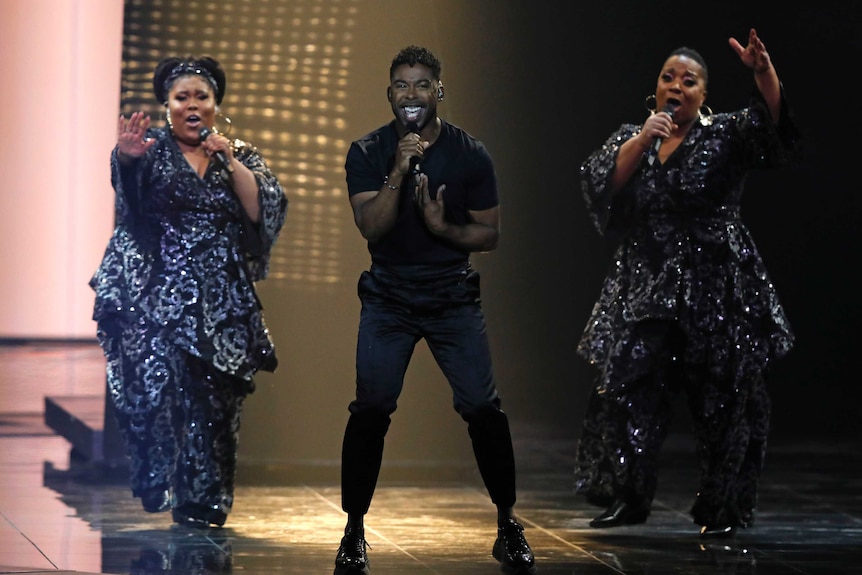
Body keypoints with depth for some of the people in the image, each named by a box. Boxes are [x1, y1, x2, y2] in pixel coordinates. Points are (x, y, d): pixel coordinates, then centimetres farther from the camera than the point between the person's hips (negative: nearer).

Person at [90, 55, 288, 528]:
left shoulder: (241, 155, 12)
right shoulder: (153, 148, 5)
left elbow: (263, 211, -3)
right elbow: (127, 172, -20)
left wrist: (231, 161, -12)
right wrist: (127, 155, -43)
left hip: (220, 300, 2)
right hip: (156, 294, -2)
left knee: (213, 400, -1)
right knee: (158, 382, -17)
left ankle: (204, 501, 7)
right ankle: (159, 487, -7)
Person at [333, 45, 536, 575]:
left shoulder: (471, 155, -5)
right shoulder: (367, 153, -5)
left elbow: (490, 234, -1)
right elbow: (371, 228, -15)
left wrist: (443, 227, -19)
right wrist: (398, 172, -27)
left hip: (453, 297, 0)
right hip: (388, 299, 0)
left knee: (483, 408, -9)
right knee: (370, 409, -11)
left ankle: (509, 526, 7)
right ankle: (354, 532, 1)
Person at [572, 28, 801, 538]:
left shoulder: (725, 135, 0)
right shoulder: (631, 137, 11)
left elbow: (770, 126, -20)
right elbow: (600, 182, -6)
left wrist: (764, 74, -38)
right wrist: (644, 140, -18)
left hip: (717, 290, -3)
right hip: (645, 287, 3)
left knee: (722, 402, -1)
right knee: (628, 389, -1)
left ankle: (724, 509, 8)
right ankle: (629, 498, 10)